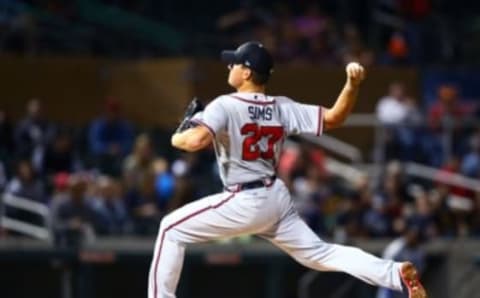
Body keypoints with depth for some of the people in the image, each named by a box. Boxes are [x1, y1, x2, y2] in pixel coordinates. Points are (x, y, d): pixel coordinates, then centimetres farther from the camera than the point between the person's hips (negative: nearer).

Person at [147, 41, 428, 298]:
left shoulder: (225, 106, -13)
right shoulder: (283, 108, 5)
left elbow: (197, 140, -28)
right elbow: (333, 118, 4)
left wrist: (178, 139, -6)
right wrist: (353, 85, -3)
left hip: (244, 203, -6)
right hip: (277, 198, 6)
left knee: (173, 229, 7)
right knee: (318, 253, 12)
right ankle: (397, 273, -3)